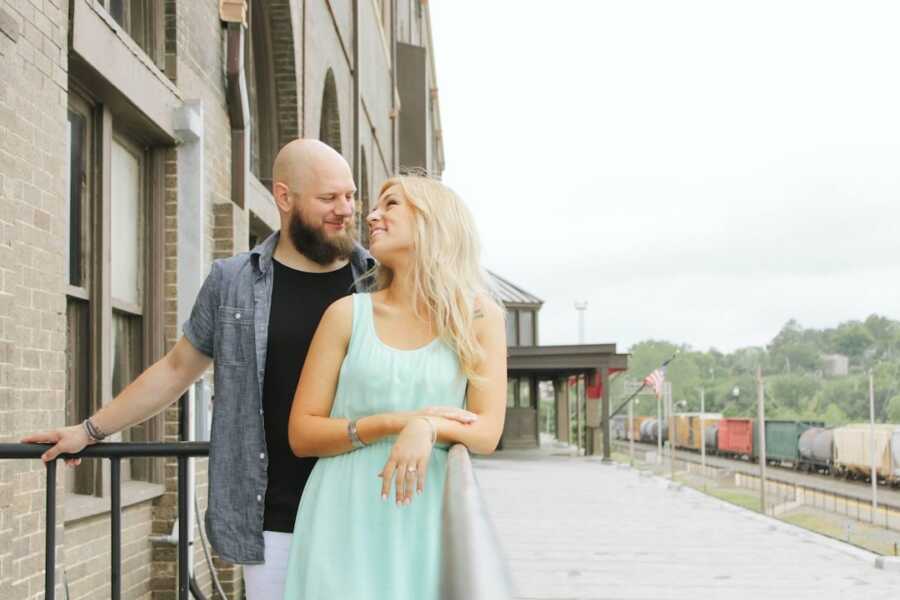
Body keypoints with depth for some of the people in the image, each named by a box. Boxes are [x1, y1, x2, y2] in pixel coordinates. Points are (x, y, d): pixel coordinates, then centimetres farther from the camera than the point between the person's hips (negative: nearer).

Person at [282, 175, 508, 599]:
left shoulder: (479, 318, 3)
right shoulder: (347, 314, 3)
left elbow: (487, 433, -3)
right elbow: (301, 435, 0)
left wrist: (428, 427, -23)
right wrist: (392, 424, -13)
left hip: (426, 519, 0)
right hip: (345, 519, 0)